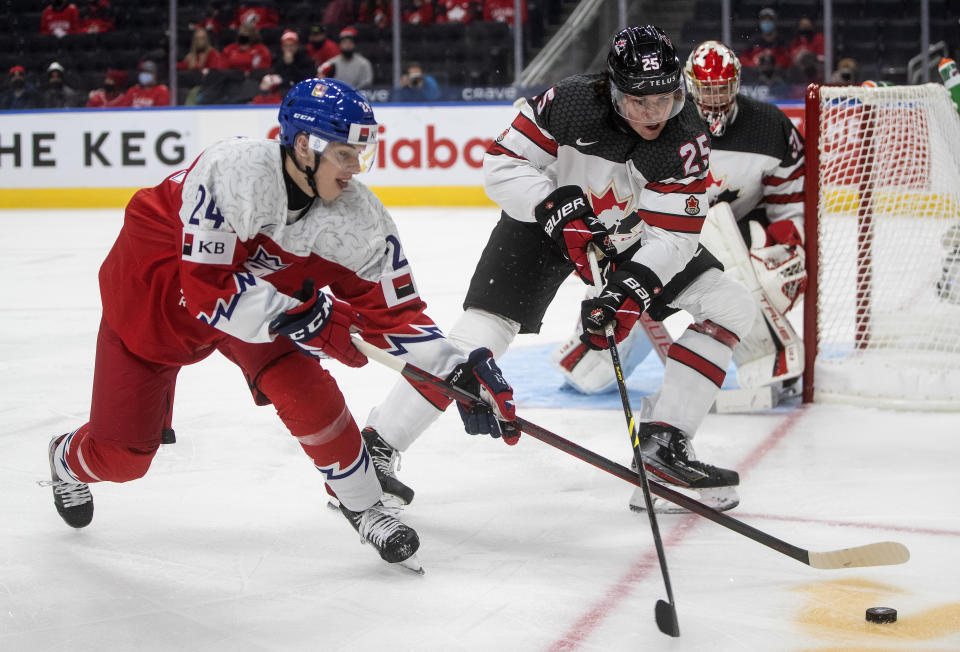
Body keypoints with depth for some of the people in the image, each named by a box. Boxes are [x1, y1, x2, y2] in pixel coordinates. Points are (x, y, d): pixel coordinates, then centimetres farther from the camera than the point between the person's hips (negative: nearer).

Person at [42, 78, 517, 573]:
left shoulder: (357, 216, -21)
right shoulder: (232, 171, -38)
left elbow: (392, 311, -15)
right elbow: (204, 289, -37)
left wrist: (459, 371, -24)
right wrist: (299, 314, -43)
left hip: (257, 290, 4)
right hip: (151, 289, -4)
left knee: (299, 383, -22)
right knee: (123, 453, 2)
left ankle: (362, 505, -1)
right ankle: (69, 460, 39)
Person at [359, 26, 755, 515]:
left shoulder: (687, 139, -22)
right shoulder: (571, 103, -27)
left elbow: (671, 235, -23)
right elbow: (501, 163, -20)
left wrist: (630, 292, -37)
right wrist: (555, 204, -34)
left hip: (629, 238, 4)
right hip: (543, 219, -3)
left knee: (730, 305, -9)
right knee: (481, 334, -20)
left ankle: (663, 442, -6)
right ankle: (376, 446, -8)